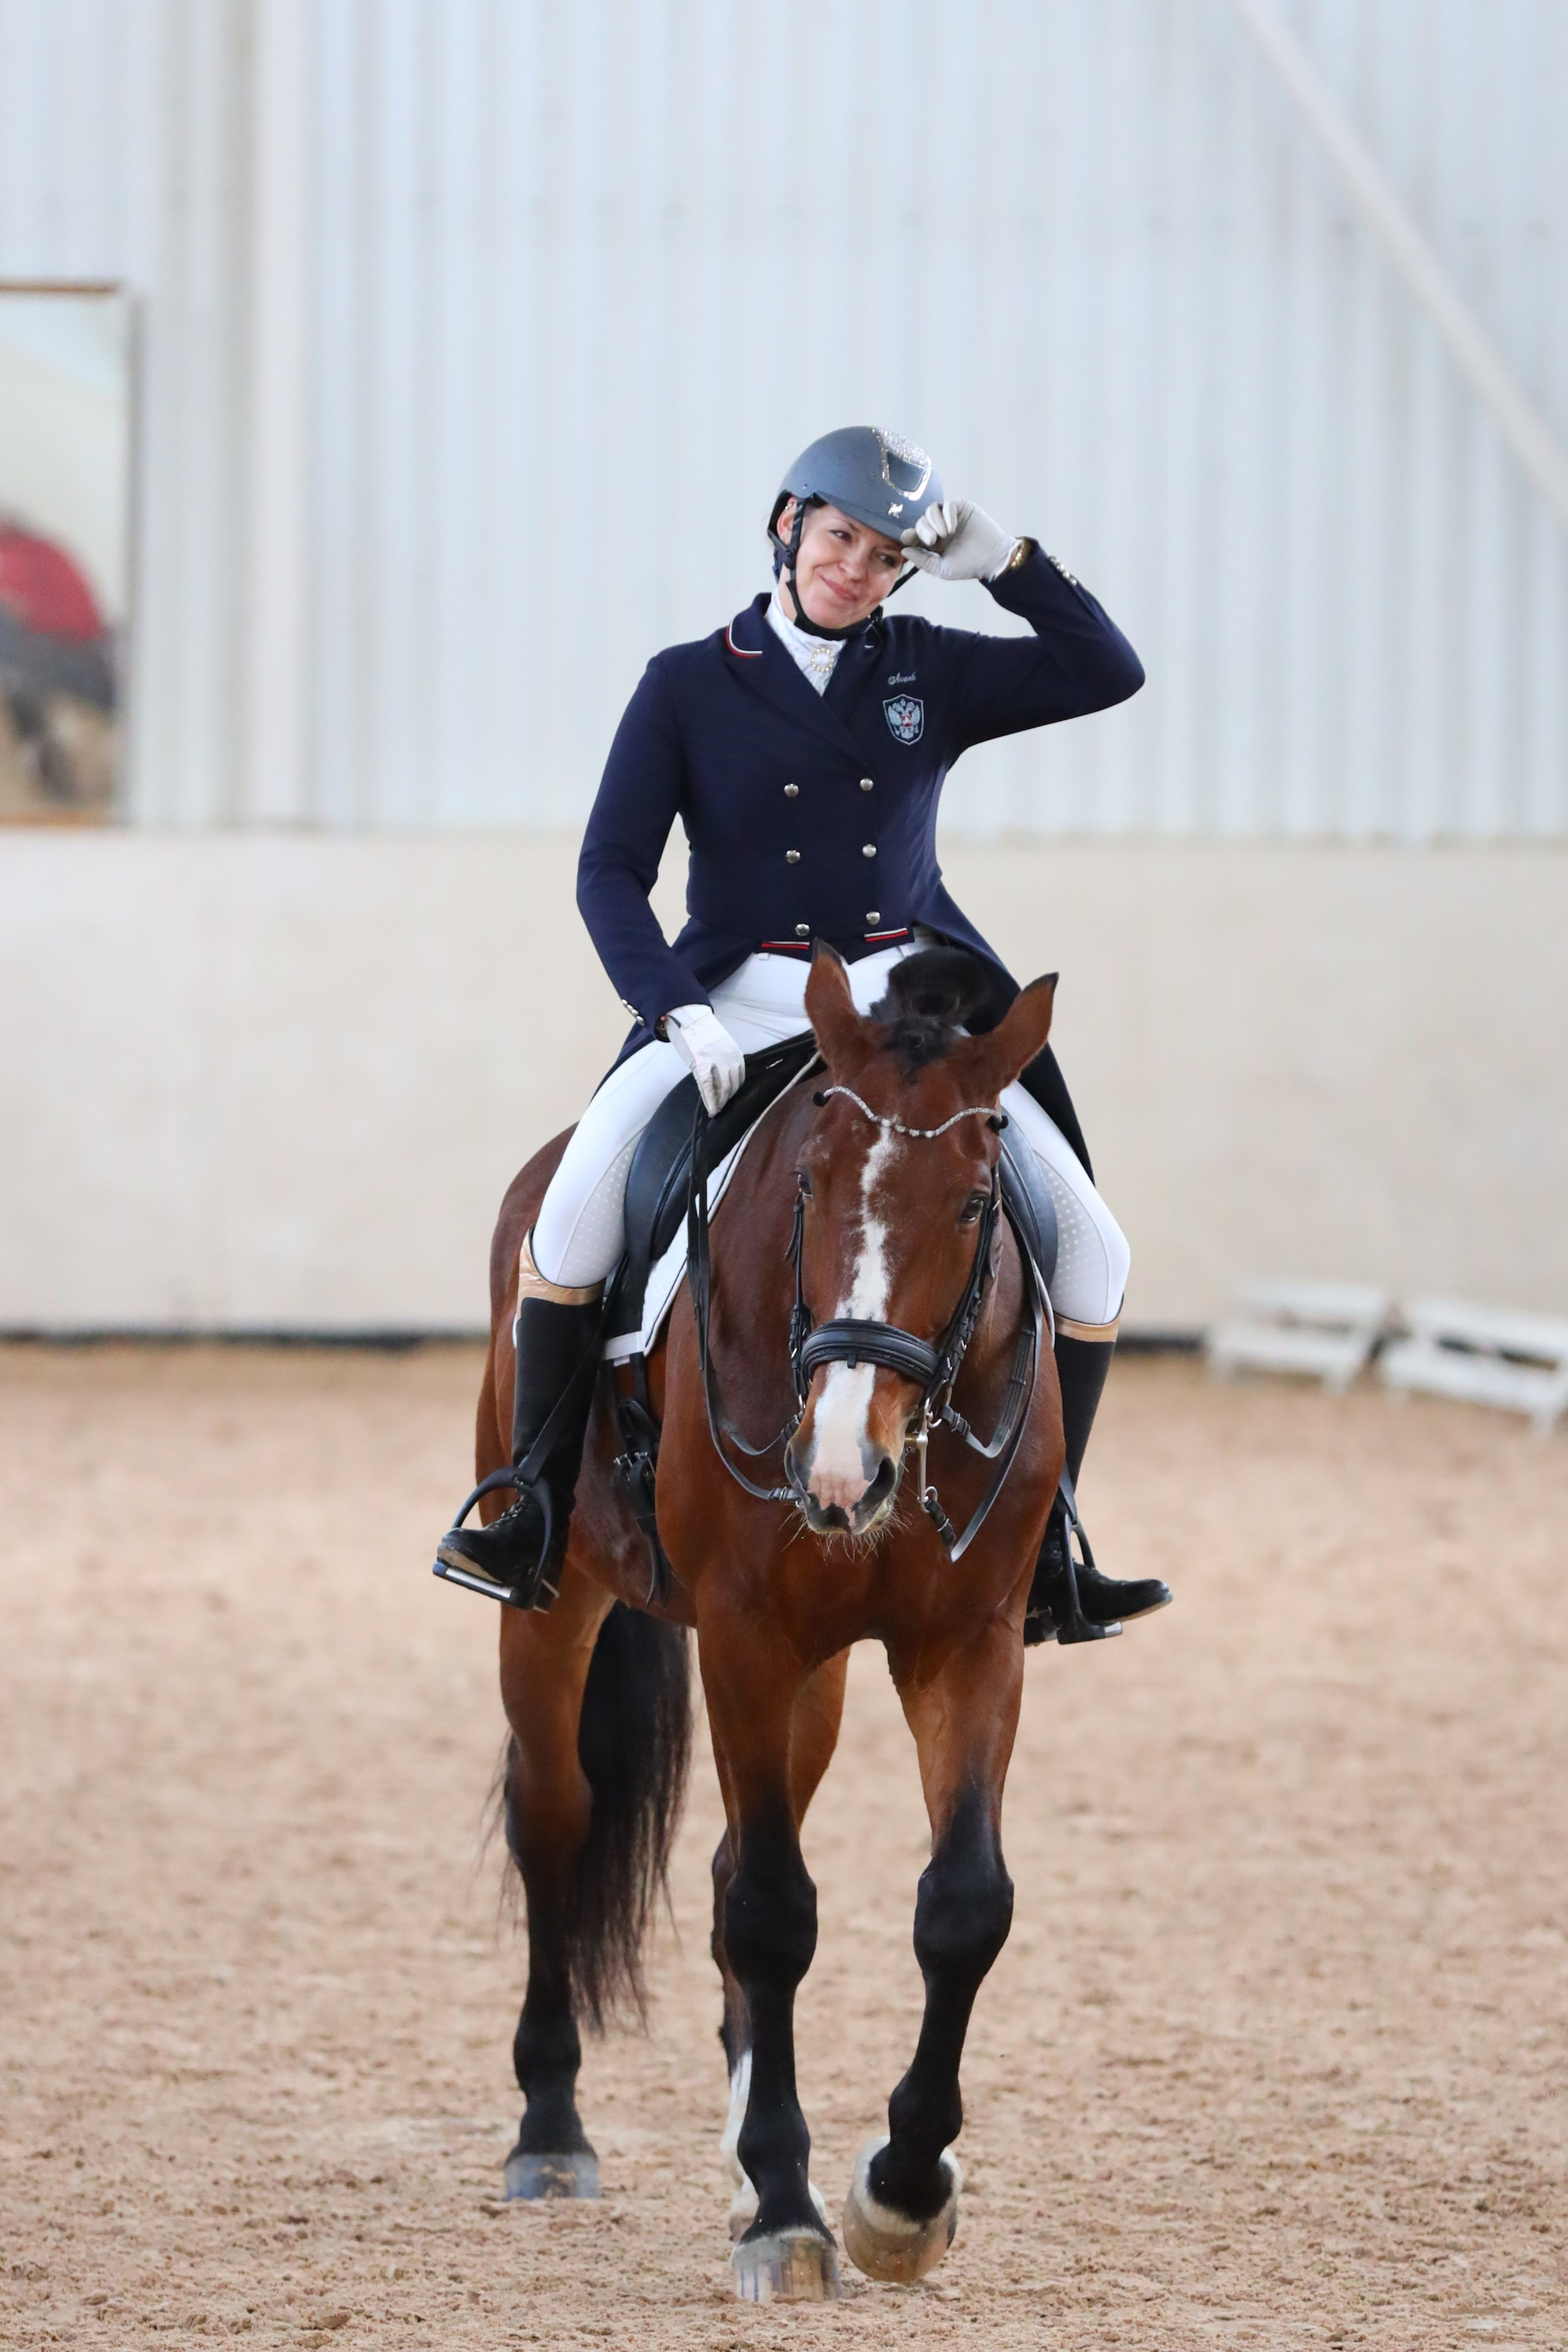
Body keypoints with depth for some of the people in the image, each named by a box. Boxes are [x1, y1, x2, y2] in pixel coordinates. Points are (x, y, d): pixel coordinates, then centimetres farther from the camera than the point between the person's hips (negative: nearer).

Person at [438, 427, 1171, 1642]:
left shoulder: (932, 674, 7)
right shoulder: (688, 688, 0)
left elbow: (1107, 674, 4)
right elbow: (610, 872, -4)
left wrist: (1003, 561, -5)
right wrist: (675, 1011, -19)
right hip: (739, 1004, -2)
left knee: (1090, 1248, -8)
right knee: (576, 1206, -25)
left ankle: (1041, 1550, 2)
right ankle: (535, 1517, -14)